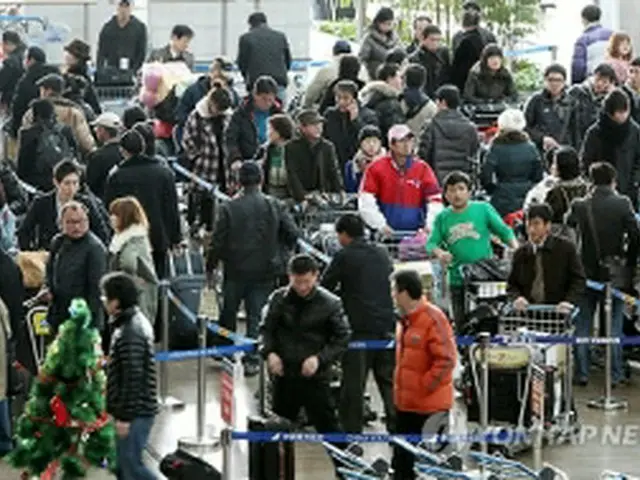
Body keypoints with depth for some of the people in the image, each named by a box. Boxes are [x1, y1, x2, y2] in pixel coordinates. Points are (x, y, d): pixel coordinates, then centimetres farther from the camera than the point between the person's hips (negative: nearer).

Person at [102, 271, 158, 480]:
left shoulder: (130, 332, -20)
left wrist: (125, 416, -20)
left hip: (136, 413, -10)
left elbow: (133, 377, -23)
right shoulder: (135, 322, 12)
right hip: (137, 410, 10)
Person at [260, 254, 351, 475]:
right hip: (284, 375, 3)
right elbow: (266, 329, 8)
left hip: (315, 377, -3)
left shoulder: (330, 303, -10)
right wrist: (270, 352, -10)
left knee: (328, 427, 1)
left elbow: (342, 339, -6)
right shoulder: (279, 299, -3)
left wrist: (320, 359, -18)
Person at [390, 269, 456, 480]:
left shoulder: (433, 318, -18)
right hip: (406, 403, 9)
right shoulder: (405, 319, 11)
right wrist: (400, 386, 15)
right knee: (402, 457, 15)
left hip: (430, 406, -9)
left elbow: (446, 359, -21)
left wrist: (424, 385, -18)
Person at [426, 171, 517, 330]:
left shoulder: (483, 209, 1)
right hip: (457, 280, 2)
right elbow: (431, 243, 7)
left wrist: (517, 251, -14)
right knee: (462, 326, 7)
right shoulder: (442, 217, 8)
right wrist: (439, 253, -15)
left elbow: (505, 232, 2)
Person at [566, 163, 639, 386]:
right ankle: (615, 374, 8)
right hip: (614, 273, -1)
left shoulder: (579, 206, -6)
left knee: (582, 326, 11)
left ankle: (582, 373, 11)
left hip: (586, 273, 1)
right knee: (614, 326, 8)